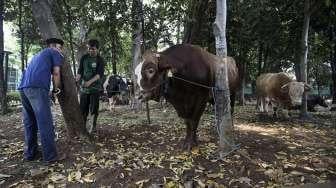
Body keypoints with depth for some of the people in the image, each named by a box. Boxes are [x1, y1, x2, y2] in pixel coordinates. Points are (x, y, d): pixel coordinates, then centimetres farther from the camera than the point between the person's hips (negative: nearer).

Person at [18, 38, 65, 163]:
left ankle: (30, 153, 19)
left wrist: (51, 88, 25)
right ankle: (50, 155, -4)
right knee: (45, 123, -8)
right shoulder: (55, 53, 13)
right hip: (37, 88, -8)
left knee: (29, 123, 13)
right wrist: (56, 88, 17)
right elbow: (56, 73, 2)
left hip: (23, 87, 9)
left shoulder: (38, 55, 35)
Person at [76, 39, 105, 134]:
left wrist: (90, 81, -28)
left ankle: (93, 127, 12)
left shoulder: (100, 60, -2)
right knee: (83, 108, 4)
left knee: (94, 108, 0)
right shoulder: (84, 58, 7)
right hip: (84, 88, 3)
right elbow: (80, 70, 6)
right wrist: (77, 78, -15)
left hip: (95, 88, -2)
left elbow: (100, 74, -14)